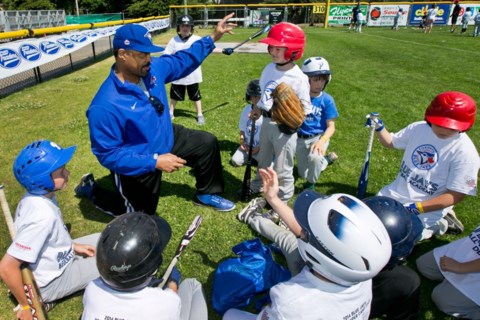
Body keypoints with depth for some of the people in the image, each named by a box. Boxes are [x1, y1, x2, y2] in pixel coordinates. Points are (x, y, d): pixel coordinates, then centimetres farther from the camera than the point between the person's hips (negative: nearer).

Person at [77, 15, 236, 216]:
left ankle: (206, 194, 26)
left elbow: (183, 61, 3)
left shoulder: (153, 69, -15)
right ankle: (91, 188, 33)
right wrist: (154, 162, -35)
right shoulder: (104, 106, -35)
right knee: (141, 215, 13)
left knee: (207, 143, 7)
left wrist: (213, 37, -3)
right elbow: (108, 154, -30)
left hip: (165, 138, 7)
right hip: (138, 165, -6)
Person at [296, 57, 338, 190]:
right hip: (300, 139, 3)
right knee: (303, 174, 13)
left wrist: (322, 141, -27)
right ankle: (327, 158, 39)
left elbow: (331, 127, -10)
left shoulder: (327, 100, -10)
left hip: (318, 137, -3)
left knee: (314, 157, -37)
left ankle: (311, 184, -6)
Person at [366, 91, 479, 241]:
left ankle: (439, 224, 9)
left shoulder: (466, 153, -20)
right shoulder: (418, 128, -5)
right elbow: (390, 142, 12)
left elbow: (456, 195, -18)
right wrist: (379, 127, -9)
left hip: (429, 207, -6)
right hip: (396, 193, 6)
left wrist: (417, 208, -26)